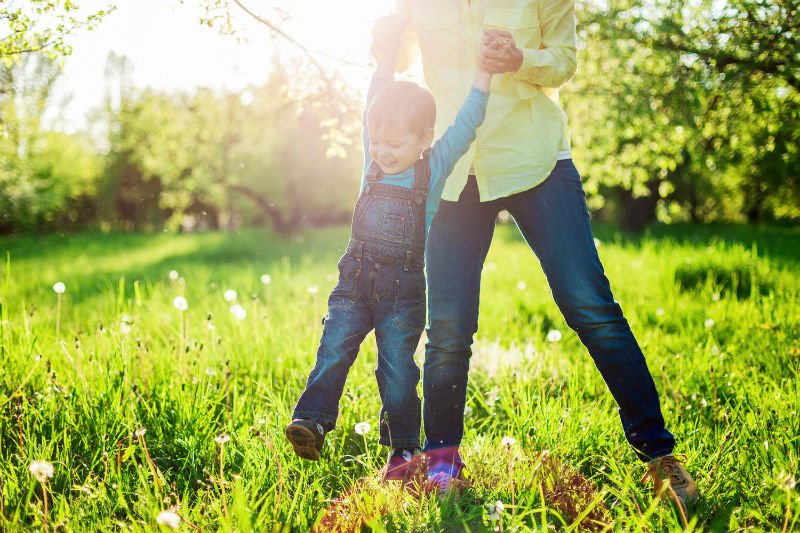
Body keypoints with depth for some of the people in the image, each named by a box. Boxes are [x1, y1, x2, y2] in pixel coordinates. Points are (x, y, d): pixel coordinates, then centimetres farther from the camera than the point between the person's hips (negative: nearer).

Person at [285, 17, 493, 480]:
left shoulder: (434, 167, -2)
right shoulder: (375, 161, 6)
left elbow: (466, 125, -4)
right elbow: (378, 106, 7)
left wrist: (485, 70, -7)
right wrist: (388, 53, 3)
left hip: (404, 289, -3)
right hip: (356, 279, 3)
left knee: (397, 365, 2)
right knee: (335, 346, -10)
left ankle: (404, 446, 13)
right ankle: (312, 421, -13)